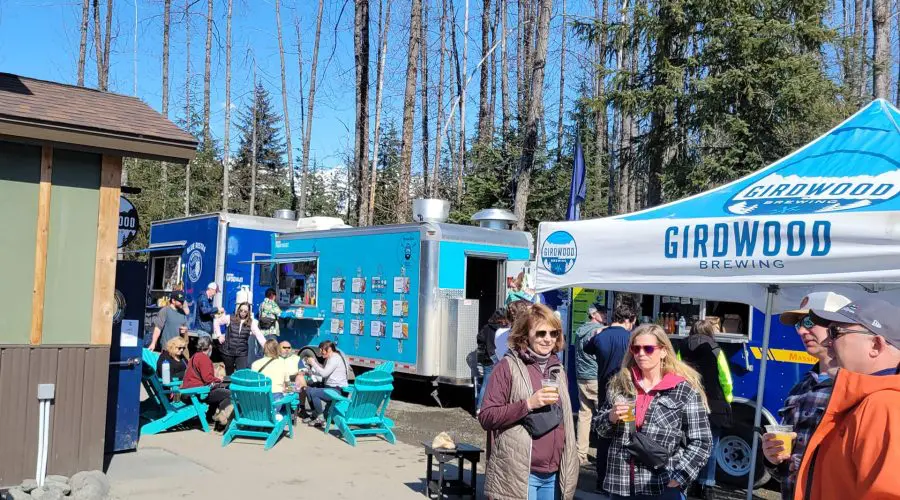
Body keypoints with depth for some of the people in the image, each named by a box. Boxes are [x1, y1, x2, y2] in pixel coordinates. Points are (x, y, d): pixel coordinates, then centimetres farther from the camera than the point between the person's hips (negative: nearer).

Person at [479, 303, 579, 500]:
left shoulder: (558, 369, 12)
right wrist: (528, 404, -21)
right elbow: (486, 417, -12)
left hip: (554, 474, 6)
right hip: (518, 474, -6)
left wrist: (568, 466, 18)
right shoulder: (508, 366, -8)